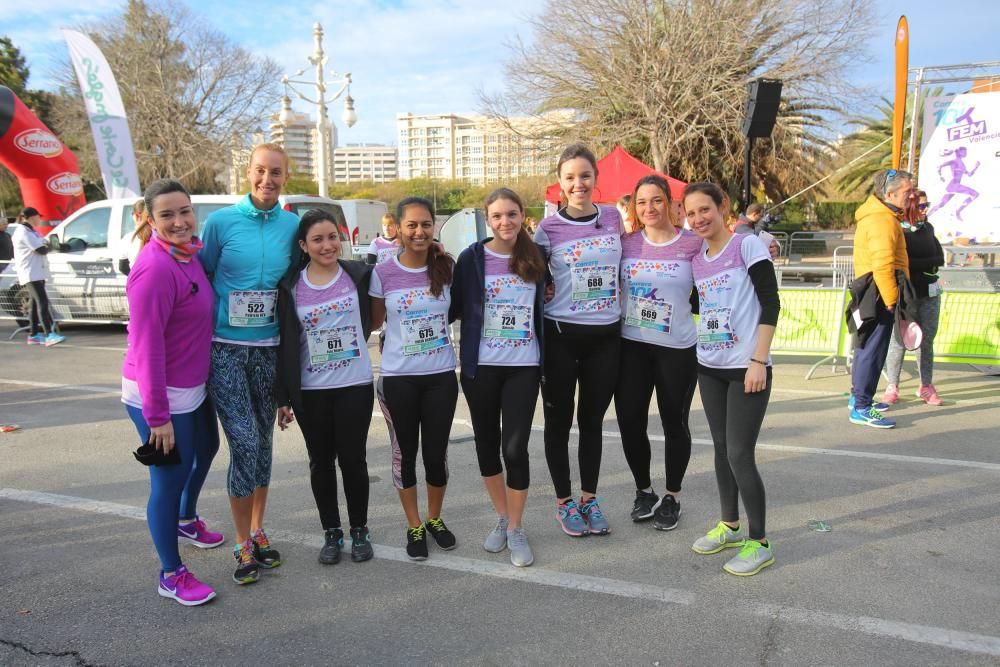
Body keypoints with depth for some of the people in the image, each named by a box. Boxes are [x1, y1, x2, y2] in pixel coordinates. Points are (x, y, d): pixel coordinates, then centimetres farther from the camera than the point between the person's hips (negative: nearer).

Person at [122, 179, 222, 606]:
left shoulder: (190, 253, 2)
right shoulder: (155, 269, -24)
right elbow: (146, 346, -25)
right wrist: (158, 416, -24)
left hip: (194, 386, 10)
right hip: (159, 395, -10)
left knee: (207, 449, 29)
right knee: (169, 479, 2)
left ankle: (186, 522, 55)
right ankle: (171, 576, 21)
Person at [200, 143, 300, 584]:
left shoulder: (294, 226, 2)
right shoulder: (221, 221, -5)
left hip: (269, 349, 3)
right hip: (225, 348, -3)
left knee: (263, 442, 12)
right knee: (244, 444, -8)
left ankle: (257, 531, 29)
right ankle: (243, 544, 10)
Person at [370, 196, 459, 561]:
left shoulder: (446, 267, -3)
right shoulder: (382, 273, -7)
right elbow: (374, 322, 7)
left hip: (441, 375, 1)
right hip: (398, 378, -1)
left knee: (436, 453, 9)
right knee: (405, 454, 11)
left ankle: (435, 519, 34)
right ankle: (414, 527, 30)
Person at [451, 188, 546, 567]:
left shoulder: (535, 258, 4)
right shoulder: (471, 258, -2)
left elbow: (543, 309, 12)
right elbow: (455, 307, 2)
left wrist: (547, 362, 7)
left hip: (524, 367, 0)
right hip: (481, 367, 0)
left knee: (515, 448, -3)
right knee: (487, 444, 10)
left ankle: (516, 529, 15)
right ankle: (502, 518, 31)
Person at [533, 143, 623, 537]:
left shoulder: (613, 217, 3)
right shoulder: (548, 228, -5)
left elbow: (624, 264, 18)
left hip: (606, 335, 2)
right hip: (561, 336, -2)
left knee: (593, 420, 13)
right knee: (559, 421, 8)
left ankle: (589, 498, 28)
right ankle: (564, 501, 23)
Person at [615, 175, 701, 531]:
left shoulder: (693, 243, -5)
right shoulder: (626, 243, 1)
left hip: (678, 348, -2)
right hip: (631, 346, 2)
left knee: (674, 423, 9)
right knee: (630, 422, 6)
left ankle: (671, 497, 28)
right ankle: (643, 490, 29)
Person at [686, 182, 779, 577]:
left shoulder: (747, 245, -9)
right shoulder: (697, 260, 9)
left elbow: (770, 304, -13)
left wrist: (759, 360, -17)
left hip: (747, 367, -6)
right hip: (709, 367, 6)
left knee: (740, 454, -5)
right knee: (721, 448, 13)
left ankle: (759, 542, 10)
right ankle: (729, 525, 30)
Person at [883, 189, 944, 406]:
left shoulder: (927, 228, 10)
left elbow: (940, 259, 4)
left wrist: (915, 264, -8)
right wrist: (928, 264, -9)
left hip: (929, 294, 5)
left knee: (927, 340, 6)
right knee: (899, 340, -1)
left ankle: (926, 386, 15)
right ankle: (892, 387, 8)